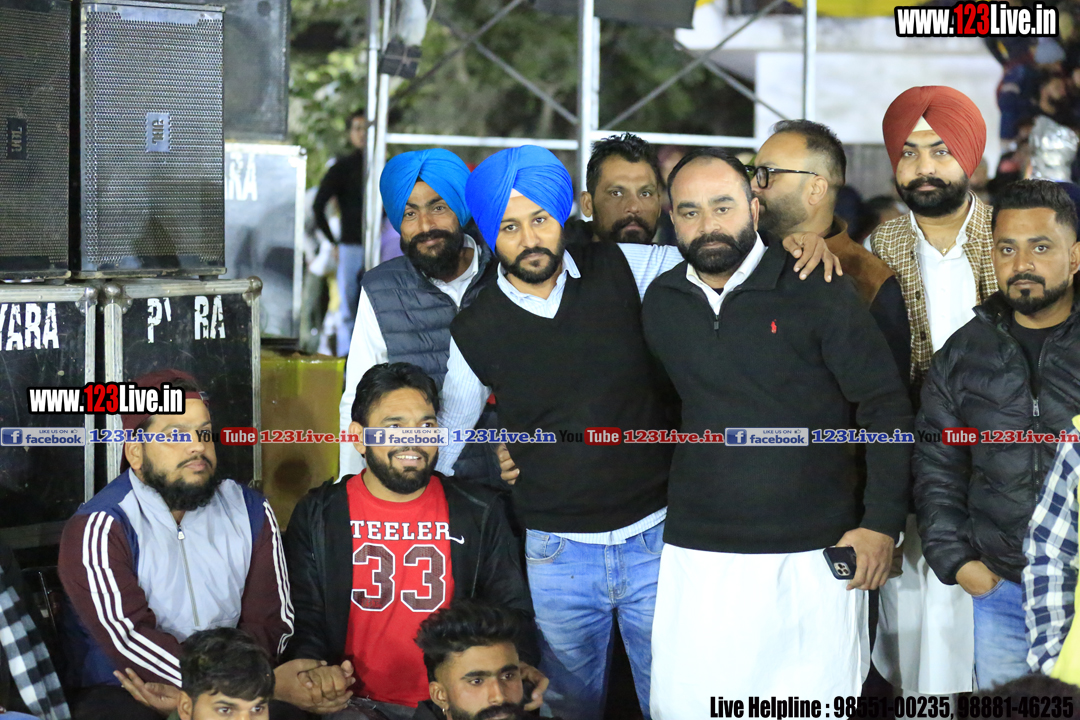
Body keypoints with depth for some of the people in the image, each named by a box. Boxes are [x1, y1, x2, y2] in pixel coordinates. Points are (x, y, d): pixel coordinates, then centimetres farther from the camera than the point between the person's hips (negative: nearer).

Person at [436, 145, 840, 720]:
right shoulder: (474, 331, -1)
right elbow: (445, 437, 12)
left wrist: (798, 238, -12)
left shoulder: (624, 271, -4)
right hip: (556, 552, 0)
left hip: (656, 539, 0)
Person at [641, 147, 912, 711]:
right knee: (685, 705, -1)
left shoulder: (819, 291, -3)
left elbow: (886, 405, -2)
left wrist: (882, 523, -8)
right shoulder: (659, 303, 9)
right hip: (698, 557, 3)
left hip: (815, 558, -3)